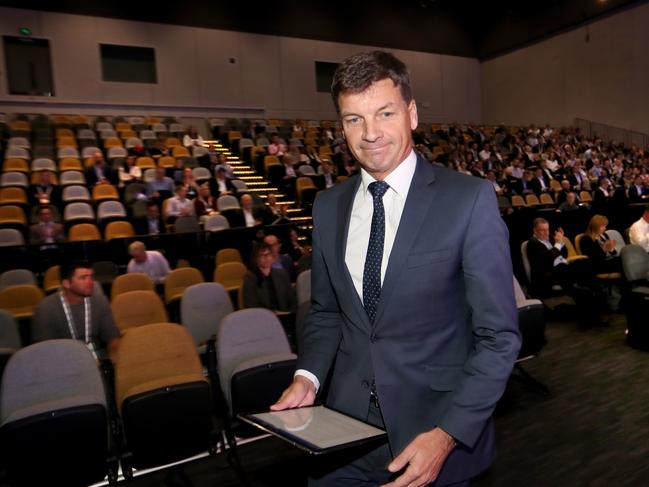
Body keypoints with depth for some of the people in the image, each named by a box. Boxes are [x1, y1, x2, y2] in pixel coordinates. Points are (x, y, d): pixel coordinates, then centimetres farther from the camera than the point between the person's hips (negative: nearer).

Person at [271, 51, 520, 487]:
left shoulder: (470, 200, -14)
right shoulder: (328, 207, 0)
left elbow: (499, 336, -12)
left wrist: (447, 434, -19)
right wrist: (308, 376, -6)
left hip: (438, 426, -3)